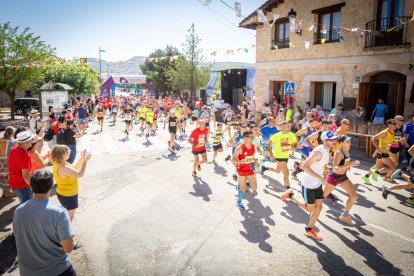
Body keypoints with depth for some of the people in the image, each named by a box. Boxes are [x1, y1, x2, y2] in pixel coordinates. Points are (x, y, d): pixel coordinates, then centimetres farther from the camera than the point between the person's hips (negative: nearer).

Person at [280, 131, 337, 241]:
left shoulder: (327, 150, 3)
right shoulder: (319, 151, -27)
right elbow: (304, 166, -30)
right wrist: (319, 177, -31)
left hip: (317, 184, 8)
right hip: (308, 184, -8)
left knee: (319, 207, 9)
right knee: (310, 208, 7)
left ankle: (309, 230, 24)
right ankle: (291, 195, 24)